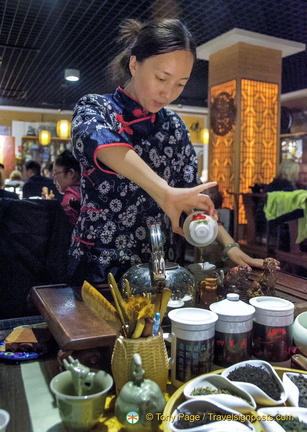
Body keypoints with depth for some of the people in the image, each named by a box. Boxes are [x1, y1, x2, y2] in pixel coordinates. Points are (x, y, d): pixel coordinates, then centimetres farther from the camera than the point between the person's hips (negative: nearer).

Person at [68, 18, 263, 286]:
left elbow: (192, 192, 6)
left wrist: (229, 244, -7)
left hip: (160, 265, 4)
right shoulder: (95, 108, -7)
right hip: (101, 265, -3)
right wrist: (164, 192, -45)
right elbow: (97, 140, -31)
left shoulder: (175, 127, 5)